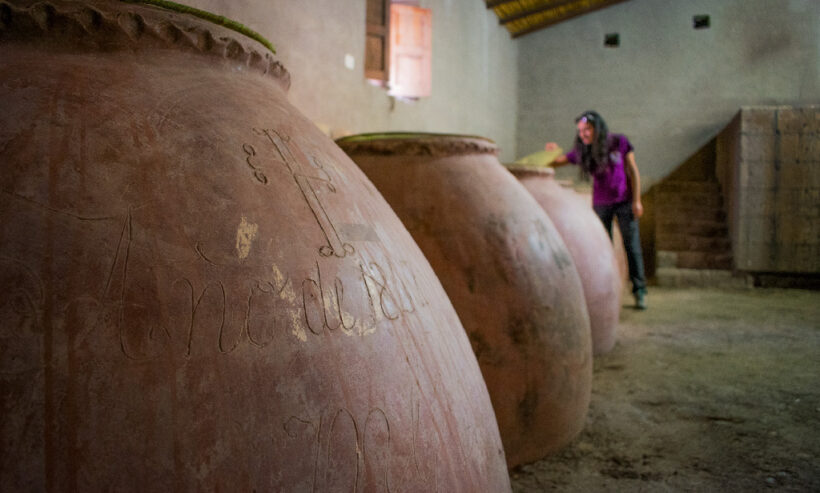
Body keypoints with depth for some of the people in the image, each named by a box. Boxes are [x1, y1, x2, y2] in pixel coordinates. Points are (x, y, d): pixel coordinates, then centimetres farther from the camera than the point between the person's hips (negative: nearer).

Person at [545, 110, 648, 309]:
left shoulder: (620, 142, -11)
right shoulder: (581, 152, -7)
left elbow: (633, 171, -6)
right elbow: (553, 162, -6)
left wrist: (637, 200, -10)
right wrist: (551, 151, -28)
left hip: (624, 201, -2)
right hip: (601, 204, 2)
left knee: (632, 246, -1)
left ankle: (639, 292, 6)